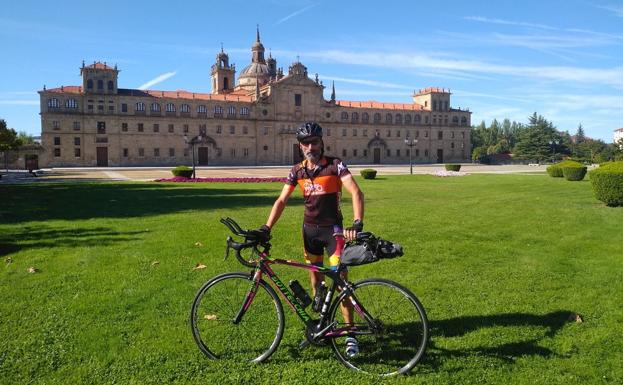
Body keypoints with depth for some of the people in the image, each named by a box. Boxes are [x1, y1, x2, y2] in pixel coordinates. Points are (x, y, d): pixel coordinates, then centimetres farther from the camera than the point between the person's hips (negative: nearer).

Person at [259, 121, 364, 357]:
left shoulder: (335, 165, -12)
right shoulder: (298, 171, 1)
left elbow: (356, 192, -21)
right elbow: (281, 201, 1)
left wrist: (357, 223, -36)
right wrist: (266, 228, -9)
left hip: (332, 228, -4)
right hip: (310, 229, 4)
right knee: (316, 279, 12)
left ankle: (350, 334, 2)